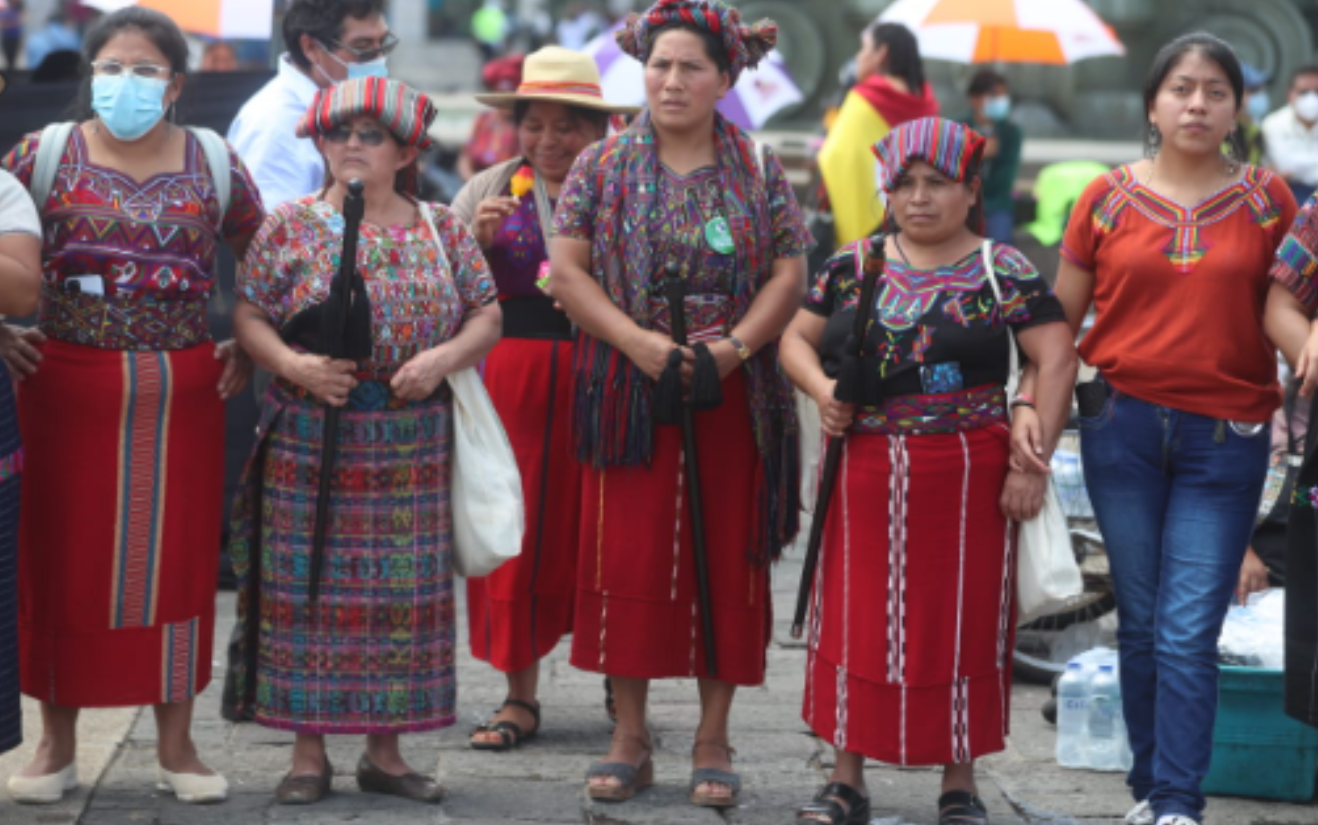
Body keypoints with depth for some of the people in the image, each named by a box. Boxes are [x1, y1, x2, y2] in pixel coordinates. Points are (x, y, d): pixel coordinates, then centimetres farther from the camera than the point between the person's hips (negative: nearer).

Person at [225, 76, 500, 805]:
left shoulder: (442, 230, 6)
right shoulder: (291, 226, 1)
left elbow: (486, 315, 7)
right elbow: (249, 315, -1)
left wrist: (445, 358, -11)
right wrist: (292, 365, -17)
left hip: (411, 441, 2)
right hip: (309, 439, -2)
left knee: (402, 593, 5)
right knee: (310, 588, 0)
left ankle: (385, 749, 15)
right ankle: (309, 751, 9)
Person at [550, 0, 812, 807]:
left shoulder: (758, 168, 6)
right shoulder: (605, 165, 4)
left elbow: (790, 271, 1)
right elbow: (567, 268, -2)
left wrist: (736, 346, -15)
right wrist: (637, 341, -15)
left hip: (732, 397, 0)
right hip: (629, 394, 0)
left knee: (726, 559, 3)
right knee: (626, 558, -1)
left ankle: (714, 741, 11)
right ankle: (631, 736, 10)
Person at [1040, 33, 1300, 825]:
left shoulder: (1268, 199, 3)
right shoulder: (1109, 198, 4)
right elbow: (1058, 321, 8)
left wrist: (1304, 341, -20)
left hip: (1225, 437, -1)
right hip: (1123, 427, 1)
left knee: (1190, 633, -7)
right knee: (1143, 620, 8)